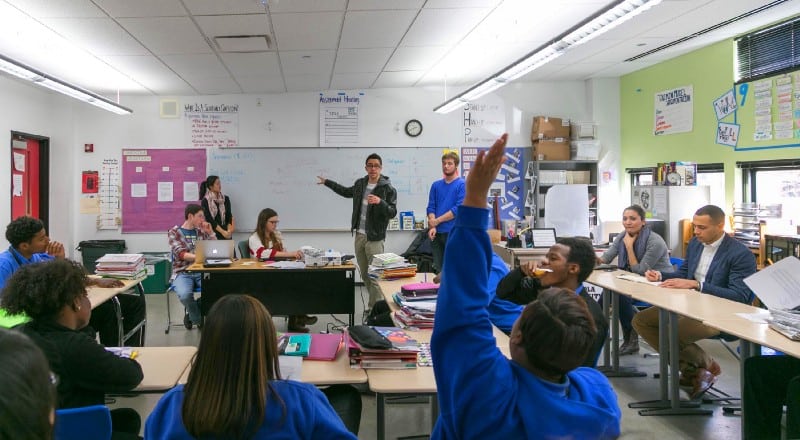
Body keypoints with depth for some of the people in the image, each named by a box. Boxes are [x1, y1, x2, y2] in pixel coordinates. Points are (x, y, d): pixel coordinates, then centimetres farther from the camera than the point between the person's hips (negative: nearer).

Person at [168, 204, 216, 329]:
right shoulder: (174, 232, 1)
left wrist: (210, 233, 2)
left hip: (201, 272, 4)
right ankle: (199, 320, -3)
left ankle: (192, 314, 1)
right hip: (183, 273, -3)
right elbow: (181, 254, -14)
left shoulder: (201, 231, 15)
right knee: (185, 295, -36)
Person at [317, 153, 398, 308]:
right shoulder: (360, 184, 10)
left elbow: (392, 213, -12)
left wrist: (380, 202, -29)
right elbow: (346, 192, 30)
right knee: (364, 275, 11)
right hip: (359, 235, 6)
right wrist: (327, 182, 34)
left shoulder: (388, 188, -8)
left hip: (375, 238, -6)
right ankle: (377, 303, 21)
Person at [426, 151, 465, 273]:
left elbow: (459, 209, -11)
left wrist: (437, 221, -10)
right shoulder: (436, 185, 12)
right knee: (438, 269, 8)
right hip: (437, 233, 4)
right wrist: (432, 227, -8)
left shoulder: (462, 185, -3)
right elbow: (431, 207, 8)